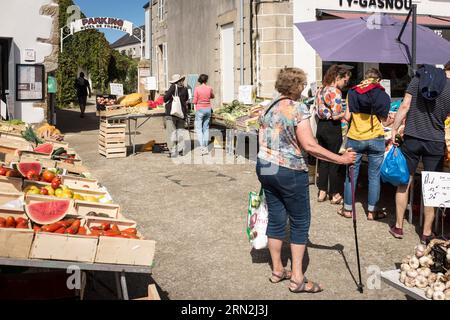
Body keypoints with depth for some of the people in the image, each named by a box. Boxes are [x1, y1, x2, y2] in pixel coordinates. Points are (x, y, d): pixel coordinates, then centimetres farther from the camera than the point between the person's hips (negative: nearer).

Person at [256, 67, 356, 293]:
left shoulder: (269, 108, 8)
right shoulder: (298, 109, -13)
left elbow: (262, 139, 13)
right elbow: (309, 145, -19)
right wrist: (340, 159, -15)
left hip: (264, 168, 7)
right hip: (290, 172, -7)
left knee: (276, 218, 15)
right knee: (300, 222, 4)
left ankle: (277, 270, 24)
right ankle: (297, 278, 7)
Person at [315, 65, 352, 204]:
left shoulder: (321, 89, 10)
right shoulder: (335, 91, -16)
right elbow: (336, 115, -20)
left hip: (321, 126, 8)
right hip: (332, 128, -8)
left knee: (323, 159, 15)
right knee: (335, 161, 3)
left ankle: (322, 191, 20)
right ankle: (335, 194, 11)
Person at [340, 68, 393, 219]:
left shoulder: (352, 92, 2)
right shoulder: (382, 95, -1)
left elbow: (347, 117, 1)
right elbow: (384, 122, 0)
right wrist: (393, 120, 21)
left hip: (354, 139, 1)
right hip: (375, 139, -1)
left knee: (351, 174, 11)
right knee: (374, 176, 8)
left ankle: (347, 209, 19)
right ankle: (372, 211, 14)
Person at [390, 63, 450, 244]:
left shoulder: (419, 78, 0)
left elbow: (405, 106, -6)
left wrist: (394, 130, -2)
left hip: (412, 139, 2)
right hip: (435, 142, -1)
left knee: (405, 183, 12)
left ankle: (398, 227, 20)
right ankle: (427, 233, 13)